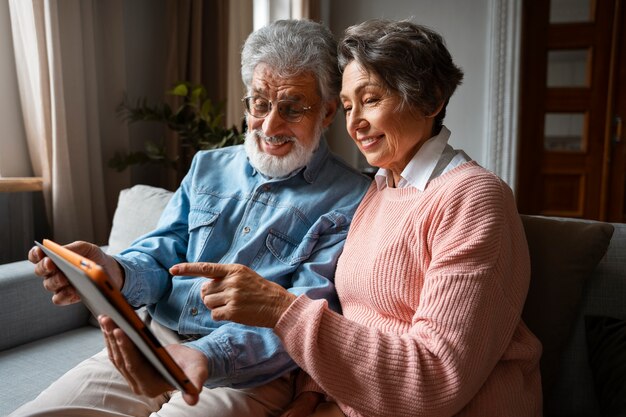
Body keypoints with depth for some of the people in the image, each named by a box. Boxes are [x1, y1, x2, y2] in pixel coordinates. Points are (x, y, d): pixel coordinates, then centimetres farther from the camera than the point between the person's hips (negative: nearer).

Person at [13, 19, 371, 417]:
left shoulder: (350, 201, -7)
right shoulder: (208, 167, 13)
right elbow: (160, 256, 8)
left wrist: (207, 357, -32)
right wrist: (115, 272, -17)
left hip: (250, 371, -4)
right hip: (150, 346, 5)